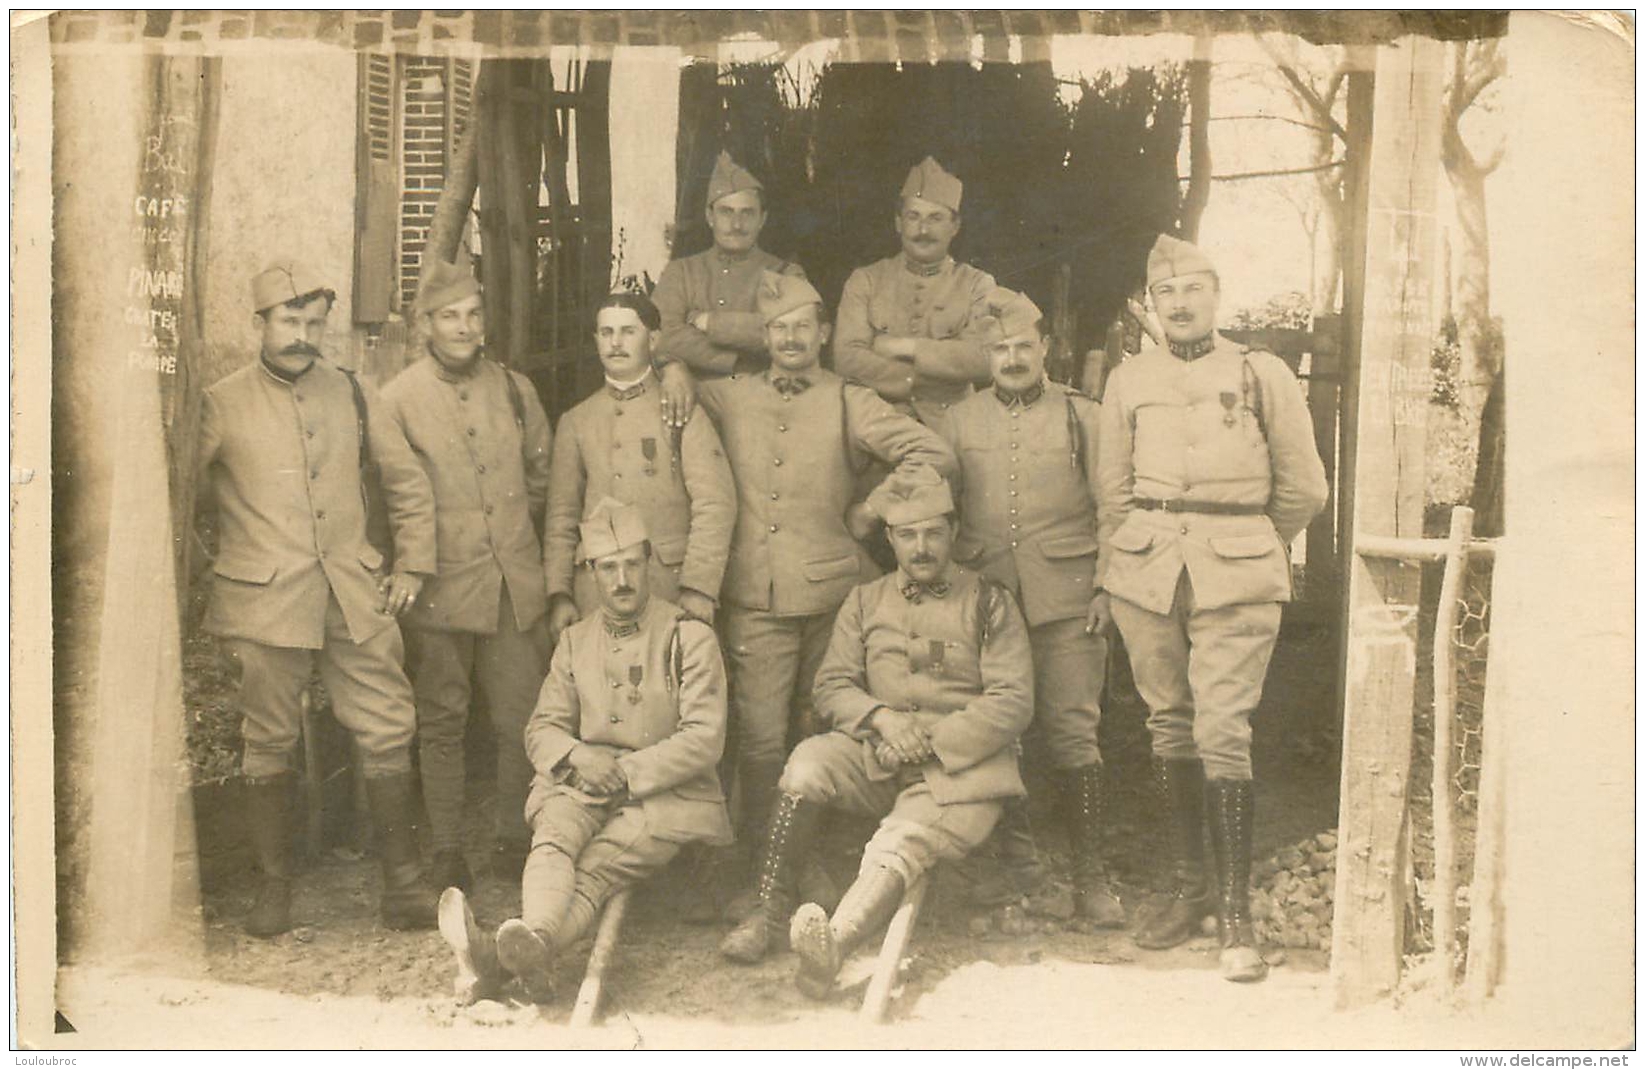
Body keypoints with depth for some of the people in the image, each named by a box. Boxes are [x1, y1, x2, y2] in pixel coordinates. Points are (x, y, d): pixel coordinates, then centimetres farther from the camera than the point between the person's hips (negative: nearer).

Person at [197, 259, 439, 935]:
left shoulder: (350, 395, 10)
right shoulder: (222, 404, 2)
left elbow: (408, 484, 18)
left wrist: (412, 566, 13)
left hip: (355, 598, 3)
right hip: (264, 602, -2)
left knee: (388, 731, 0)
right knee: (269, 745, 4)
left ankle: (403, 885, 10)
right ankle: (274, 890, 17)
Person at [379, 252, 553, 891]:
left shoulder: (514, 389, 9)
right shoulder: (399, 399, -1)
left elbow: (540, 473, 20)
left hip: (516, 585, 3)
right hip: (442, 588, -3)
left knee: (523, 721, 3)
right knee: (441, 724, 5)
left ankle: (514, 842, 17)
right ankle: (446, 853, 15)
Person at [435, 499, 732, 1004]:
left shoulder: (690, 637, 4)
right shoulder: (576, 640, 18)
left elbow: (705, 737, -4)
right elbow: (541, 729, 15)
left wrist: (625, 772, -13)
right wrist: (577, 756, -9)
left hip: (666, 792, -3)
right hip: (583, 786, 3)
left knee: (595, 870, -32)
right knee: (554, 834, -33)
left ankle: (498, 958, -53)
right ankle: (534, 952, -56)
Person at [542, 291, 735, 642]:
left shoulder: (682, 412, 2)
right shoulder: (576, 422, 13)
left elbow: (715, 504, -6)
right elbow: (561, 517, 11)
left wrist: (699, 588, -13)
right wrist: (558, 593, 1)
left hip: (670, 587, -2)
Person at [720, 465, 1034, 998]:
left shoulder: (990, 603, 7)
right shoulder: (865, 601, 17)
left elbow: (1013, 701, -1)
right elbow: (831, 686, 11)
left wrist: (930, 744, -11)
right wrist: (880, 717, -11)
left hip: (960, 767, -3)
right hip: (877, 760, 3)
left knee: (902, 841, -33)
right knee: (809, 762, -29)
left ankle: (832, 946, -55)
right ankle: (768, 911, -21)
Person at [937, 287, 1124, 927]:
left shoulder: (1082, 417, 6)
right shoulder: (959, 422, 11)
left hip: (1064, 604, -2)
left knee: (1073, 737, -6)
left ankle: (1090, 876, 3)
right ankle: (1016, 868, 17)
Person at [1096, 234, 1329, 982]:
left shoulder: (1263, 375, 5)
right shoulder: (1129, 381, 11)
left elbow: (1304, 489, 11)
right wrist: (1104, 579, 17)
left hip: (1237, 575, -3)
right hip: (1146, 568, 3)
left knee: (1222, 732, -11)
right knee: (1170, 727, 7)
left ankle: (1236, 913, -5)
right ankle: (1191, 886, 21)